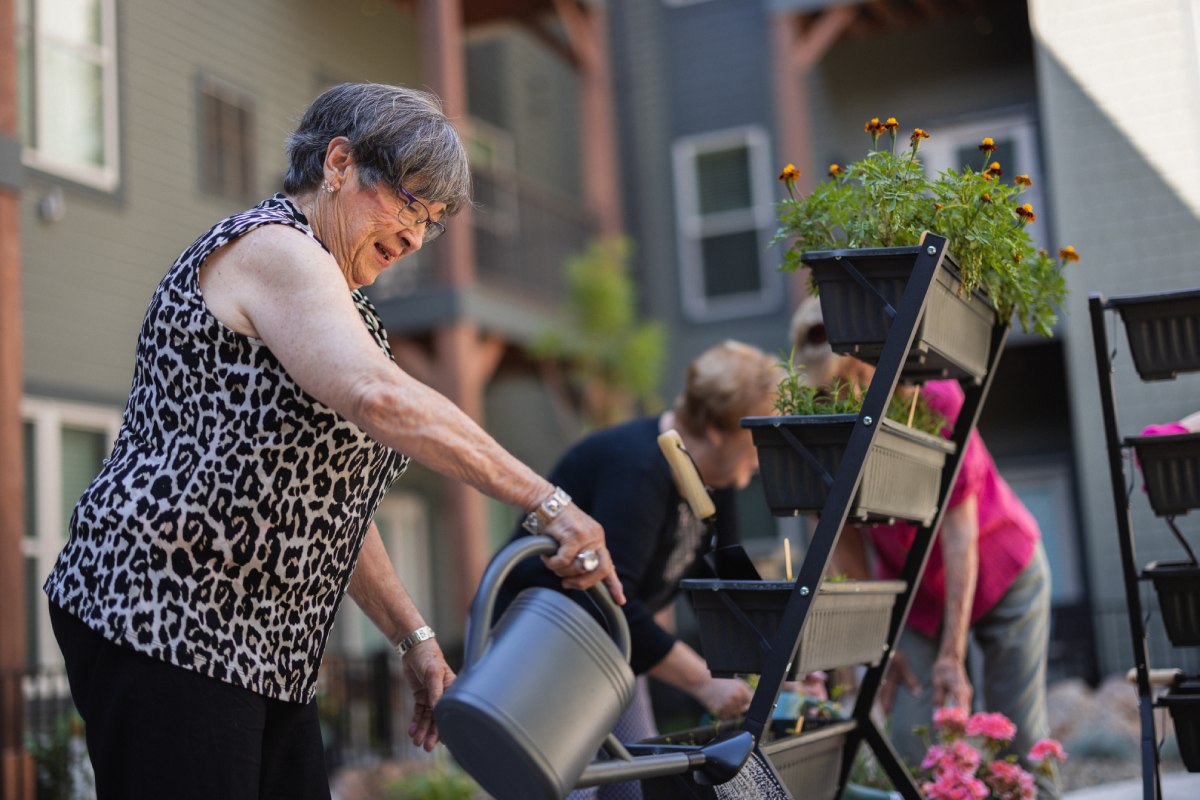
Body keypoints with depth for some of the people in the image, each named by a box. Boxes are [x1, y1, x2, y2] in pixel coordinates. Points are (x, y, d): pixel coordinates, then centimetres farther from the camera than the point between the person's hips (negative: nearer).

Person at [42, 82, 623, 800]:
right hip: (162, 623, -10)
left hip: (263, 651, 10)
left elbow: (332, 501, 19)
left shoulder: (334, 298, 20)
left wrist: (413, 636, 12)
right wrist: (545, 500, -29)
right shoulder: (273, 248, -10)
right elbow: (378, 398, -29)